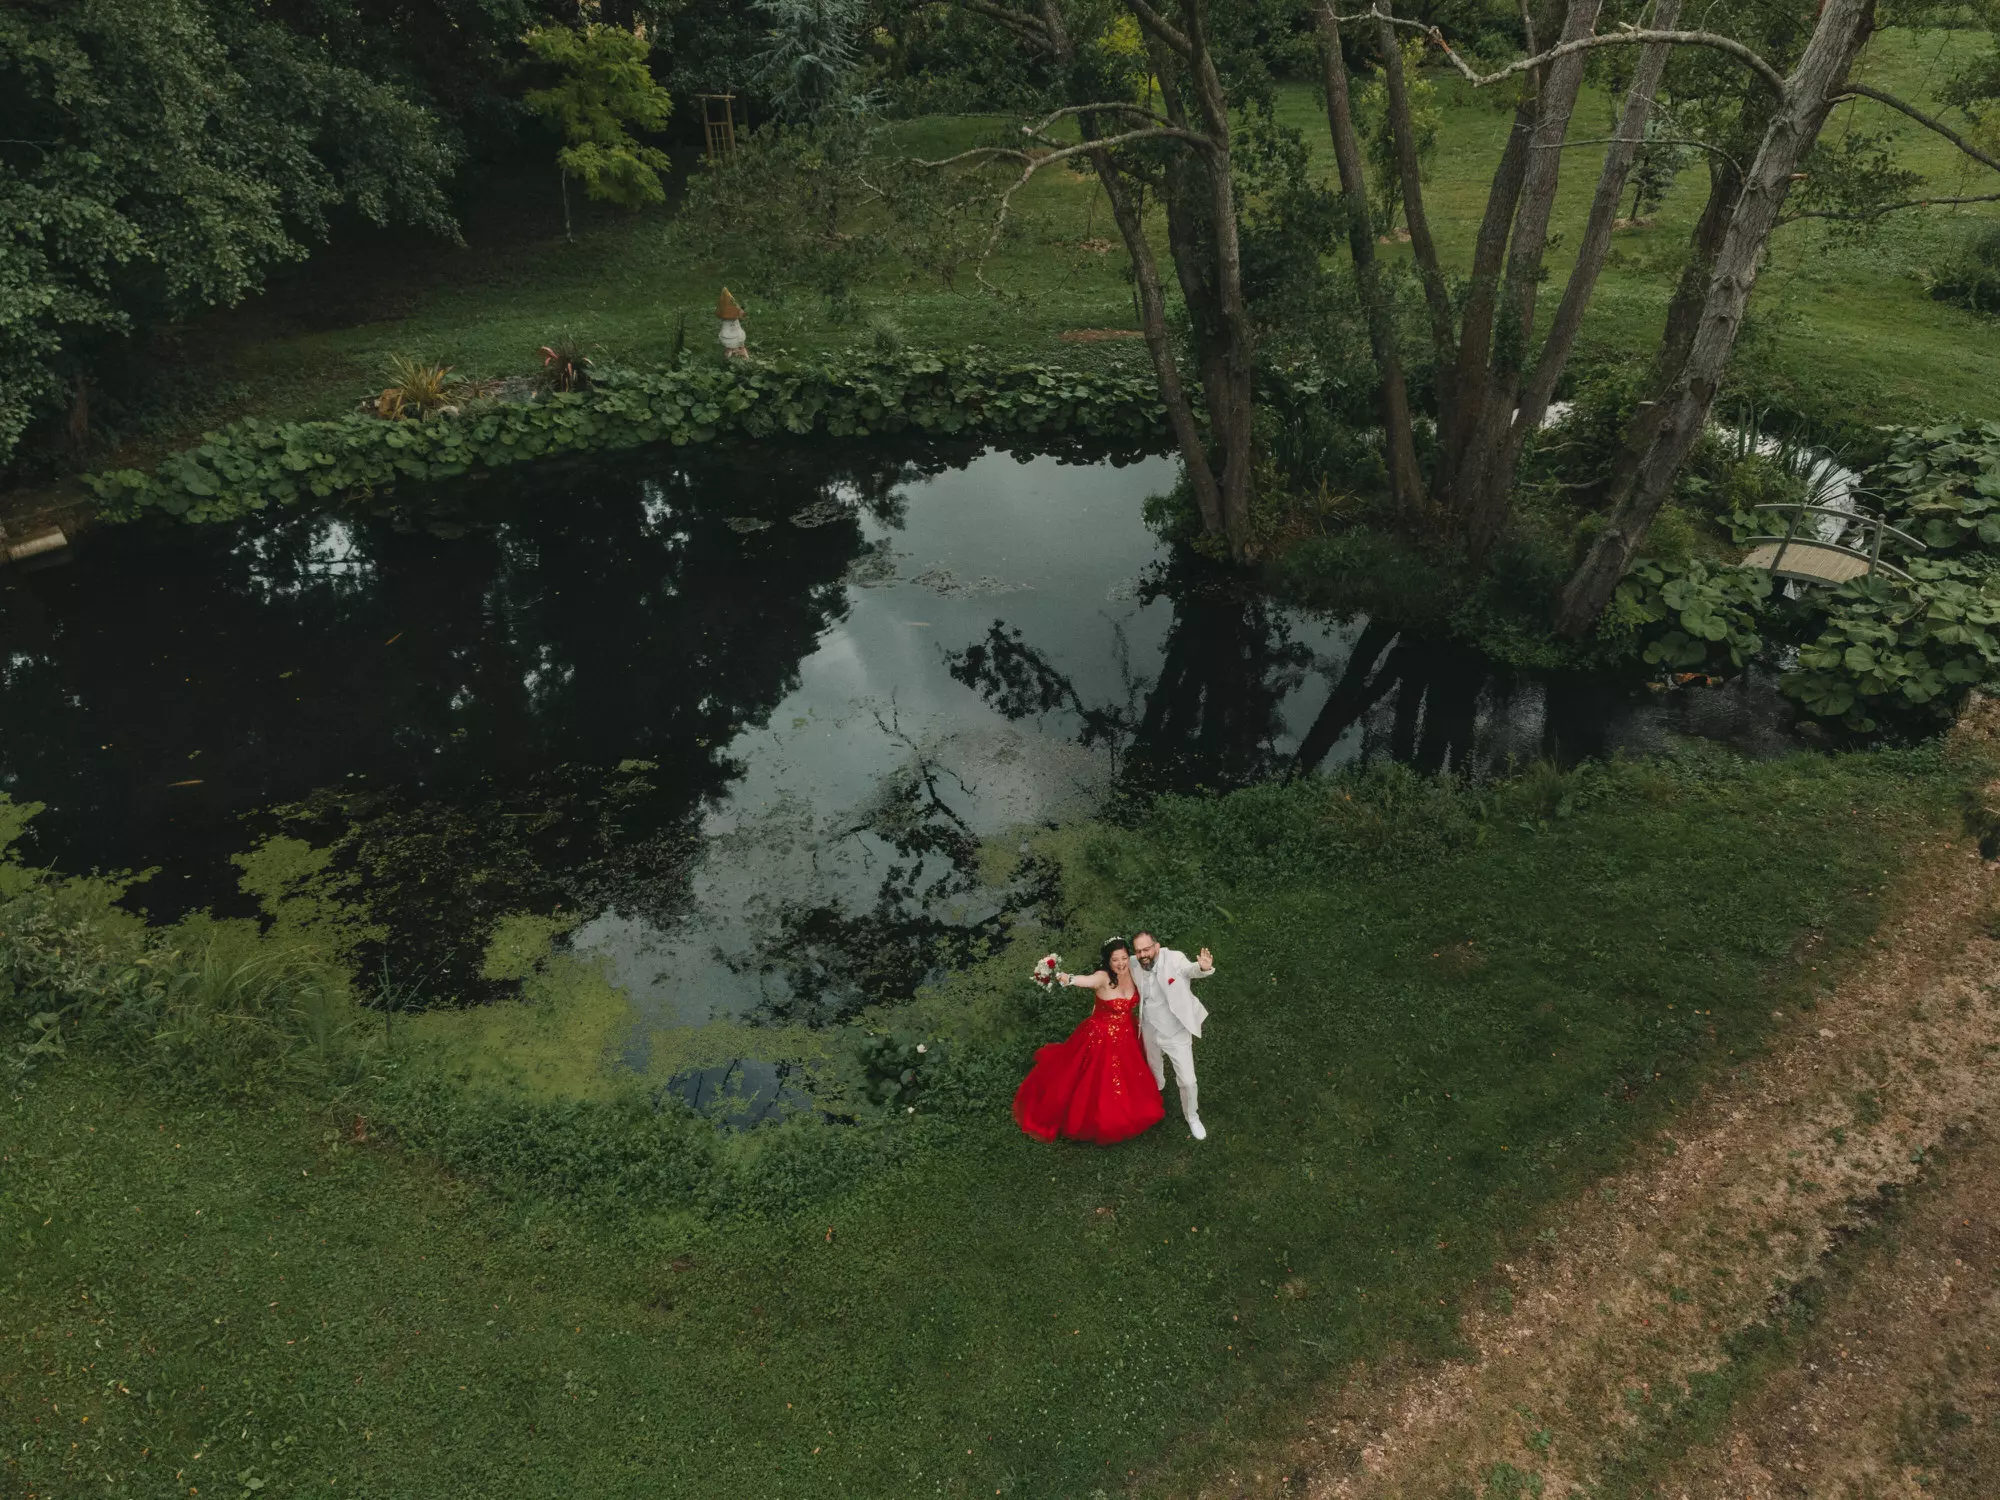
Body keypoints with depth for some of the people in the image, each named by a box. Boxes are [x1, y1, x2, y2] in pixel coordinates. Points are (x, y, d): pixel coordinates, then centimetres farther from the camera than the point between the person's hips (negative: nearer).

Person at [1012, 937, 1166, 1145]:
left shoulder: (1131, 972, -12)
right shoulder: (1103, 977, -29)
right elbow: (1086, 980, -54)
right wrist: (1067, 978, -73)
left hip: (1125, 1037, 6)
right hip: (1101, 1038, -6)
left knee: (1125, 1082, 24)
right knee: (1096, 1083, 8)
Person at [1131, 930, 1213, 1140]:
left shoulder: (1174, 959, -30)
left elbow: (1191, 969, -51)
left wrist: (1203, 968, -73)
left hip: (1176, 1032, -4)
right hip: (1150, 1031, 4)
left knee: (1187, 1081, 3)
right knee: (1154, 1067, 31)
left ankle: (1192, 1117, 33)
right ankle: (1158, 1087, 65)